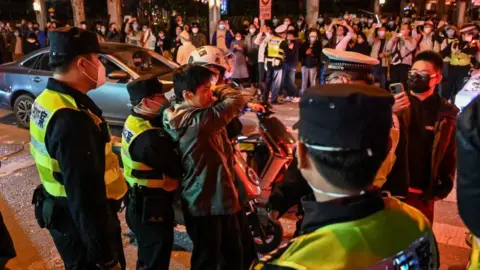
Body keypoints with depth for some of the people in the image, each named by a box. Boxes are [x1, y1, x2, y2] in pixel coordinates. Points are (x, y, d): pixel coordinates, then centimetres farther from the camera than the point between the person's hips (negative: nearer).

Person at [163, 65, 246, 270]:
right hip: (205, 204, -10)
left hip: (220, 198, 10)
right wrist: (219, 90, -6)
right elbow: (236, 100, -22)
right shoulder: (197, 120, -27)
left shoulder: (189, 115, 4)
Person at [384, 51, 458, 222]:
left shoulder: (447, 113, 3)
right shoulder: (394, 103, 0)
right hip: (390, 188, 0)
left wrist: (444, 186, -2)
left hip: (423, 194, 1)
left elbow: (450, 153, 5)